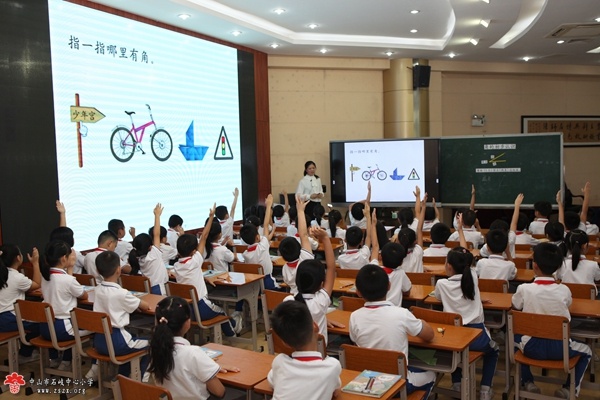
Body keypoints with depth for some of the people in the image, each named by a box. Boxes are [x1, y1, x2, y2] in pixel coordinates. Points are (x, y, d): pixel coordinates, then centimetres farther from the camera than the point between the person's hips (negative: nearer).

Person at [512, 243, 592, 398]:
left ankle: (527, 382, 24)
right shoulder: (564, 290, -10)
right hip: (559, 348, 0)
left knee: (516, 338, 34)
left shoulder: (524, 289, -13)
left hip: (532, 347, 0)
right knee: (586, 351, 30)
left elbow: (515, 306, 8)